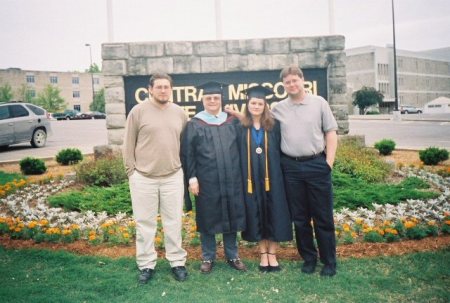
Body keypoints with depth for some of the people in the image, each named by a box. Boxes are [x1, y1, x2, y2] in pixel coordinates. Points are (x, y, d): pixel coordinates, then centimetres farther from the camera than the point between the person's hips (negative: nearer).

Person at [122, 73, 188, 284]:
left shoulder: (179, 113, 6)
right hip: (143, 178, -2)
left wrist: (182, 168, 10)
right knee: (145, 223, 7)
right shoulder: (138, 111, -3)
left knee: (174, 222, 10)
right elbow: (128, 145, 1)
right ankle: (146, 265, 21)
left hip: (173, 177, 2)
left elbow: (185, 143, 14)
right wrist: (131, 171, -1)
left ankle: (177, 262, 24)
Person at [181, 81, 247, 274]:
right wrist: (191, 178, -10)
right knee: (207, 218, 7)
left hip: (231, 180, 3)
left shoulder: (231, 122, 9)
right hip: (206, 181, -2)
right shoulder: (194, 125, 0)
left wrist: (241, 175, 6)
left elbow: (240, 149, 11)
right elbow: (187, 154, -3)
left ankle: (232, 256, 24)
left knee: (231, 217, 10)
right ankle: (208, 257, 21)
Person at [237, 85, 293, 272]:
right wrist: (242, 179, -4)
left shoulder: (273, 126, 1)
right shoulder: (241, 128, 2)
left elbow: (280, 151, 2)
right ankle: (263, 255, 20)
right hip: (251, 179, 1)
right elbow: (238, 155, 3)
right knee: (257, 216, 7)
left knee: (273, 215, 4)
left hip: (271, 178, 0)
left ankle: (272, 255, 16)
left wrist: (276, 176, -5)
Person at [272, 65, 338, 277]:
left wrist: (329, 162, -5)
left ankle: (329, 261, 18)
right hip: (291, 167, 2)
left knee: (323, 217, 4)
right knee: (300, 217, 11)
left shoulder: (319, 103, 2)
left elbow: (331, 133, 2)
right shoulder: (278, 109, 7)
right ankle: (309, 258, 26)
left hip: (317, 164, -2)